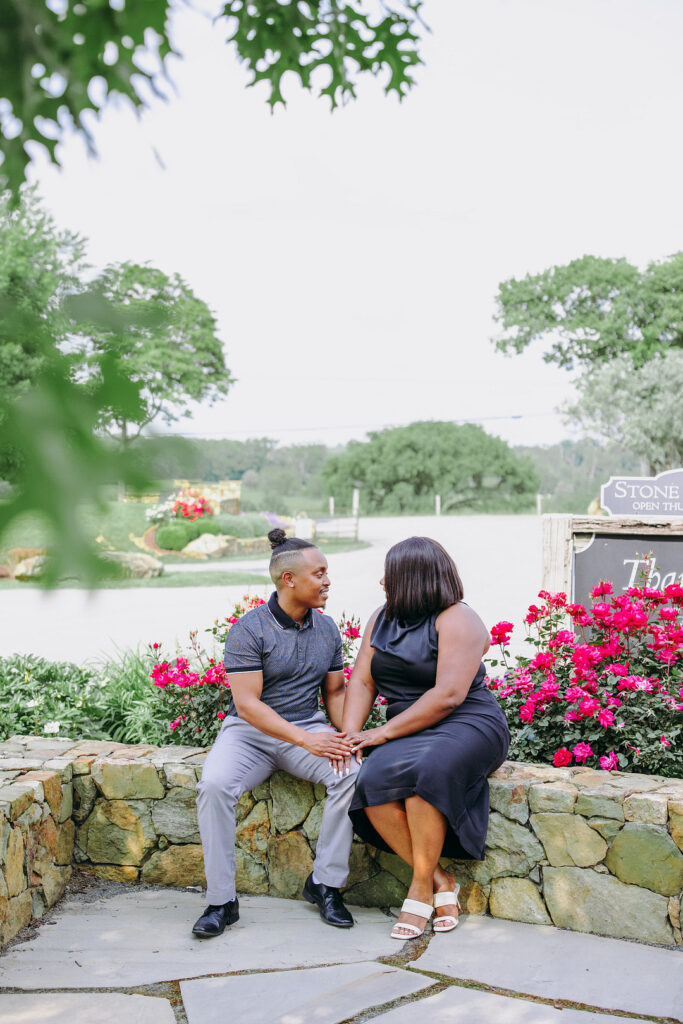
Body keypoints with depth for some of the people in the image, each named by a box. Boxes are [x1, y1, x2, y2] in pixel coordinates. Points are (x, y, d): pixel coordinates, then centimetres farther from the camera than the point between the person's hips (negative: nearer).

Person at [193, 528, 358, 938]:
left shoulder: (327, 628, 8)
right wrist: (306, 739, -26)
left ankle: (325, 883, -11)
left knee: (351, 774, -26)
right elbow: (247, 703, -16)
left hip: (308, 728, 4)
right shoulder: (249, 629, -11)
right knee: (215, 785, -32)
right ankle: (222, 900, -18)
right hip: (249, 731, -3)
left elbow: (335, 692, 14)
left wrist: (346, 735, -7)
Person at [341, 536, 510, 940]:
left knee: (422, 771, -36)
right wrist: (351, 735, -7)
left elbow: (448, 695, -18)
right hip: (407, 733, 6)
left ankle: (421, 887, -20)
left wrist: (385, 732, -19)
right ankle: (440, 881, -15)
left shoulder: (457, 620, -8)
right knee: (372, 781, -25)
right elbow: (362, 682, 10)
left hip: (466, 725, -6)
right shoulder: (382, 618, 16)